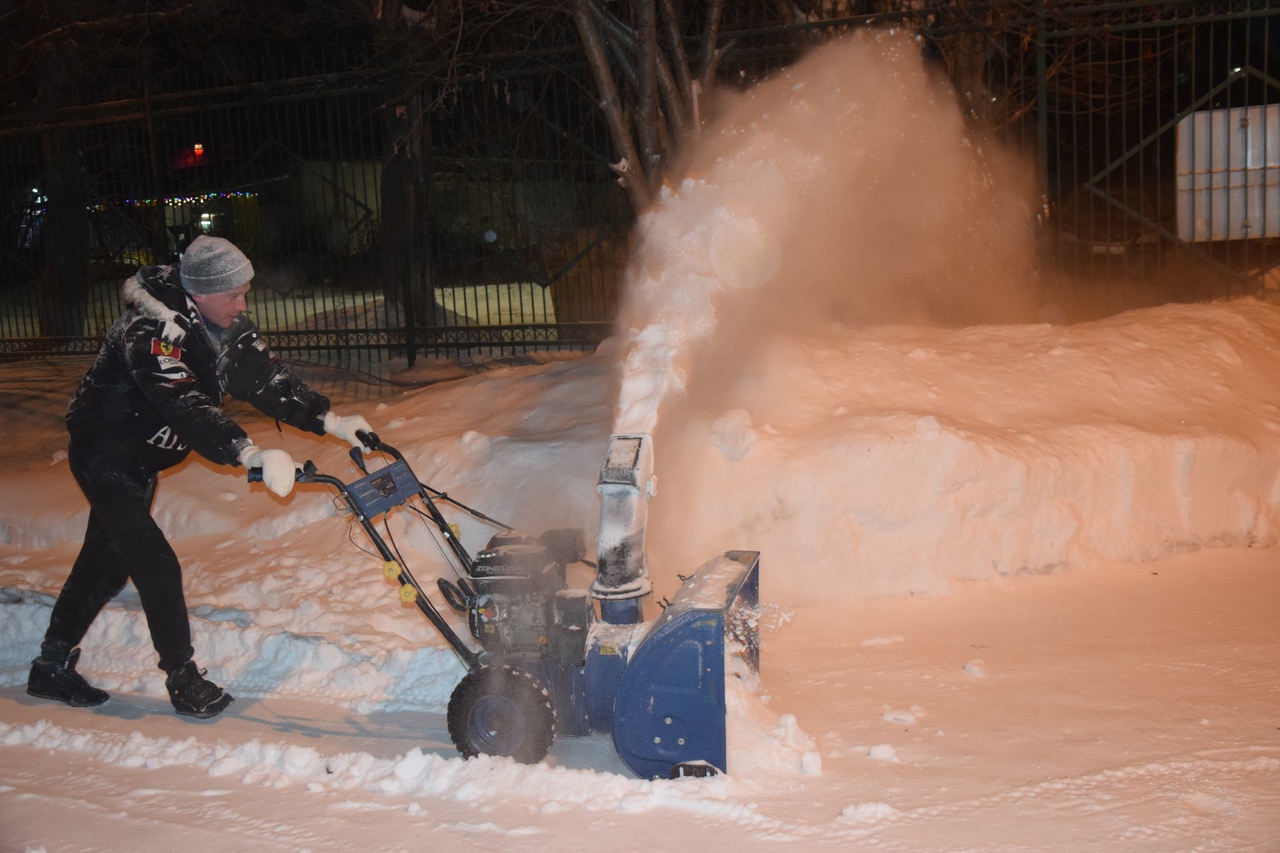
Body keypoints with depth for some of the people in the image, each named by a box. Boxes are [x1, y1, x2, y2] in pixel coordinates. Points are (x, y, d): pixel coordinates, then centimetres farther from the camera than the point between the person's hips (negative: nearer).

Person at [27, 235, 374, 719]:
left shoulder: (225, 325, -9)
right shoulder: (152, 330, -33)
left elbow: (266, 380, -11)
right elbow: (186, 406, -46)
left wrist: (330, 421, -23)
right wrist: (252, 455, -58)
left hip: (139, 459, 9)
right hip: (103, 455, -9)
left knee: (107, 562, 17)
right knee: (157, 565, -13)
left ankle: (52, 667, 31)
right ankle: (184, 680, 0)